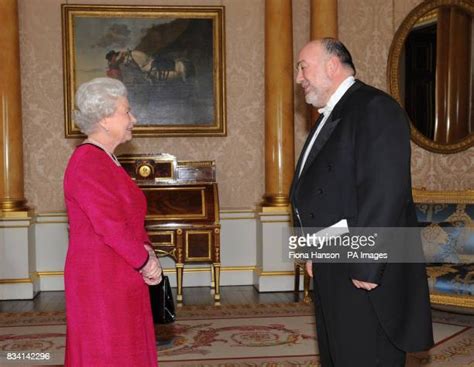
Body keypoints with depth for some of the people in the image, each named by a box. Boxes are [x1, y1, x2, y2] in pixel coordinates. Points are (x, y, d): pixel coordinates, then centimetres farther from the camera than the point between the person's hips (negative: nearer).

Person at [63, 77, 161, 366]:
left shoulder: (108, 162, 13)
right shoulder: (88, 164, -18)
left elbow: (133, 219, 15)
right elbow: (110, 226, -23)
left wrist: (146, 250, -2)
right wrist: (146, 262, -13)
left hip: (123, 282, 10)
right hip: (101, 280, -10)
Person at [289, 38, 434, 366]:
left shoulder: (375, 108, -14)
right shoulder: (330, 117, 16)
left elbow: (385, 191, -23)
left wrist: (364, 266, -23)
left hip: (366, 276, -10)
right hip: (332, 270, 10)